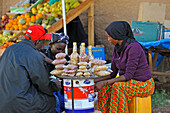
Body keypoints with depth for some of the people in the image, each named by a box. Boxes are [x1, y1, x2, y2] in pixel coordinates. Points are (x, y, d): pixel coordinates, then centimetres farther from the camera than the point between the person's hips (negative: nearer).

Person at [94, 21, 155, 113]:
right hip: (130, 83, 8)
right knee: (105, 88, -17)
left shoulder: (133, 47, -24)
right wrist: (95, 80, -8)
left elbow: (128, 75, -26)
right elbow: (113, 73, 6)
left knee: (117, 87, -33)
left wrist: (104, 82, -27)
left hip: (143, 85, -8)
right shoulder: (117, 48, 2)